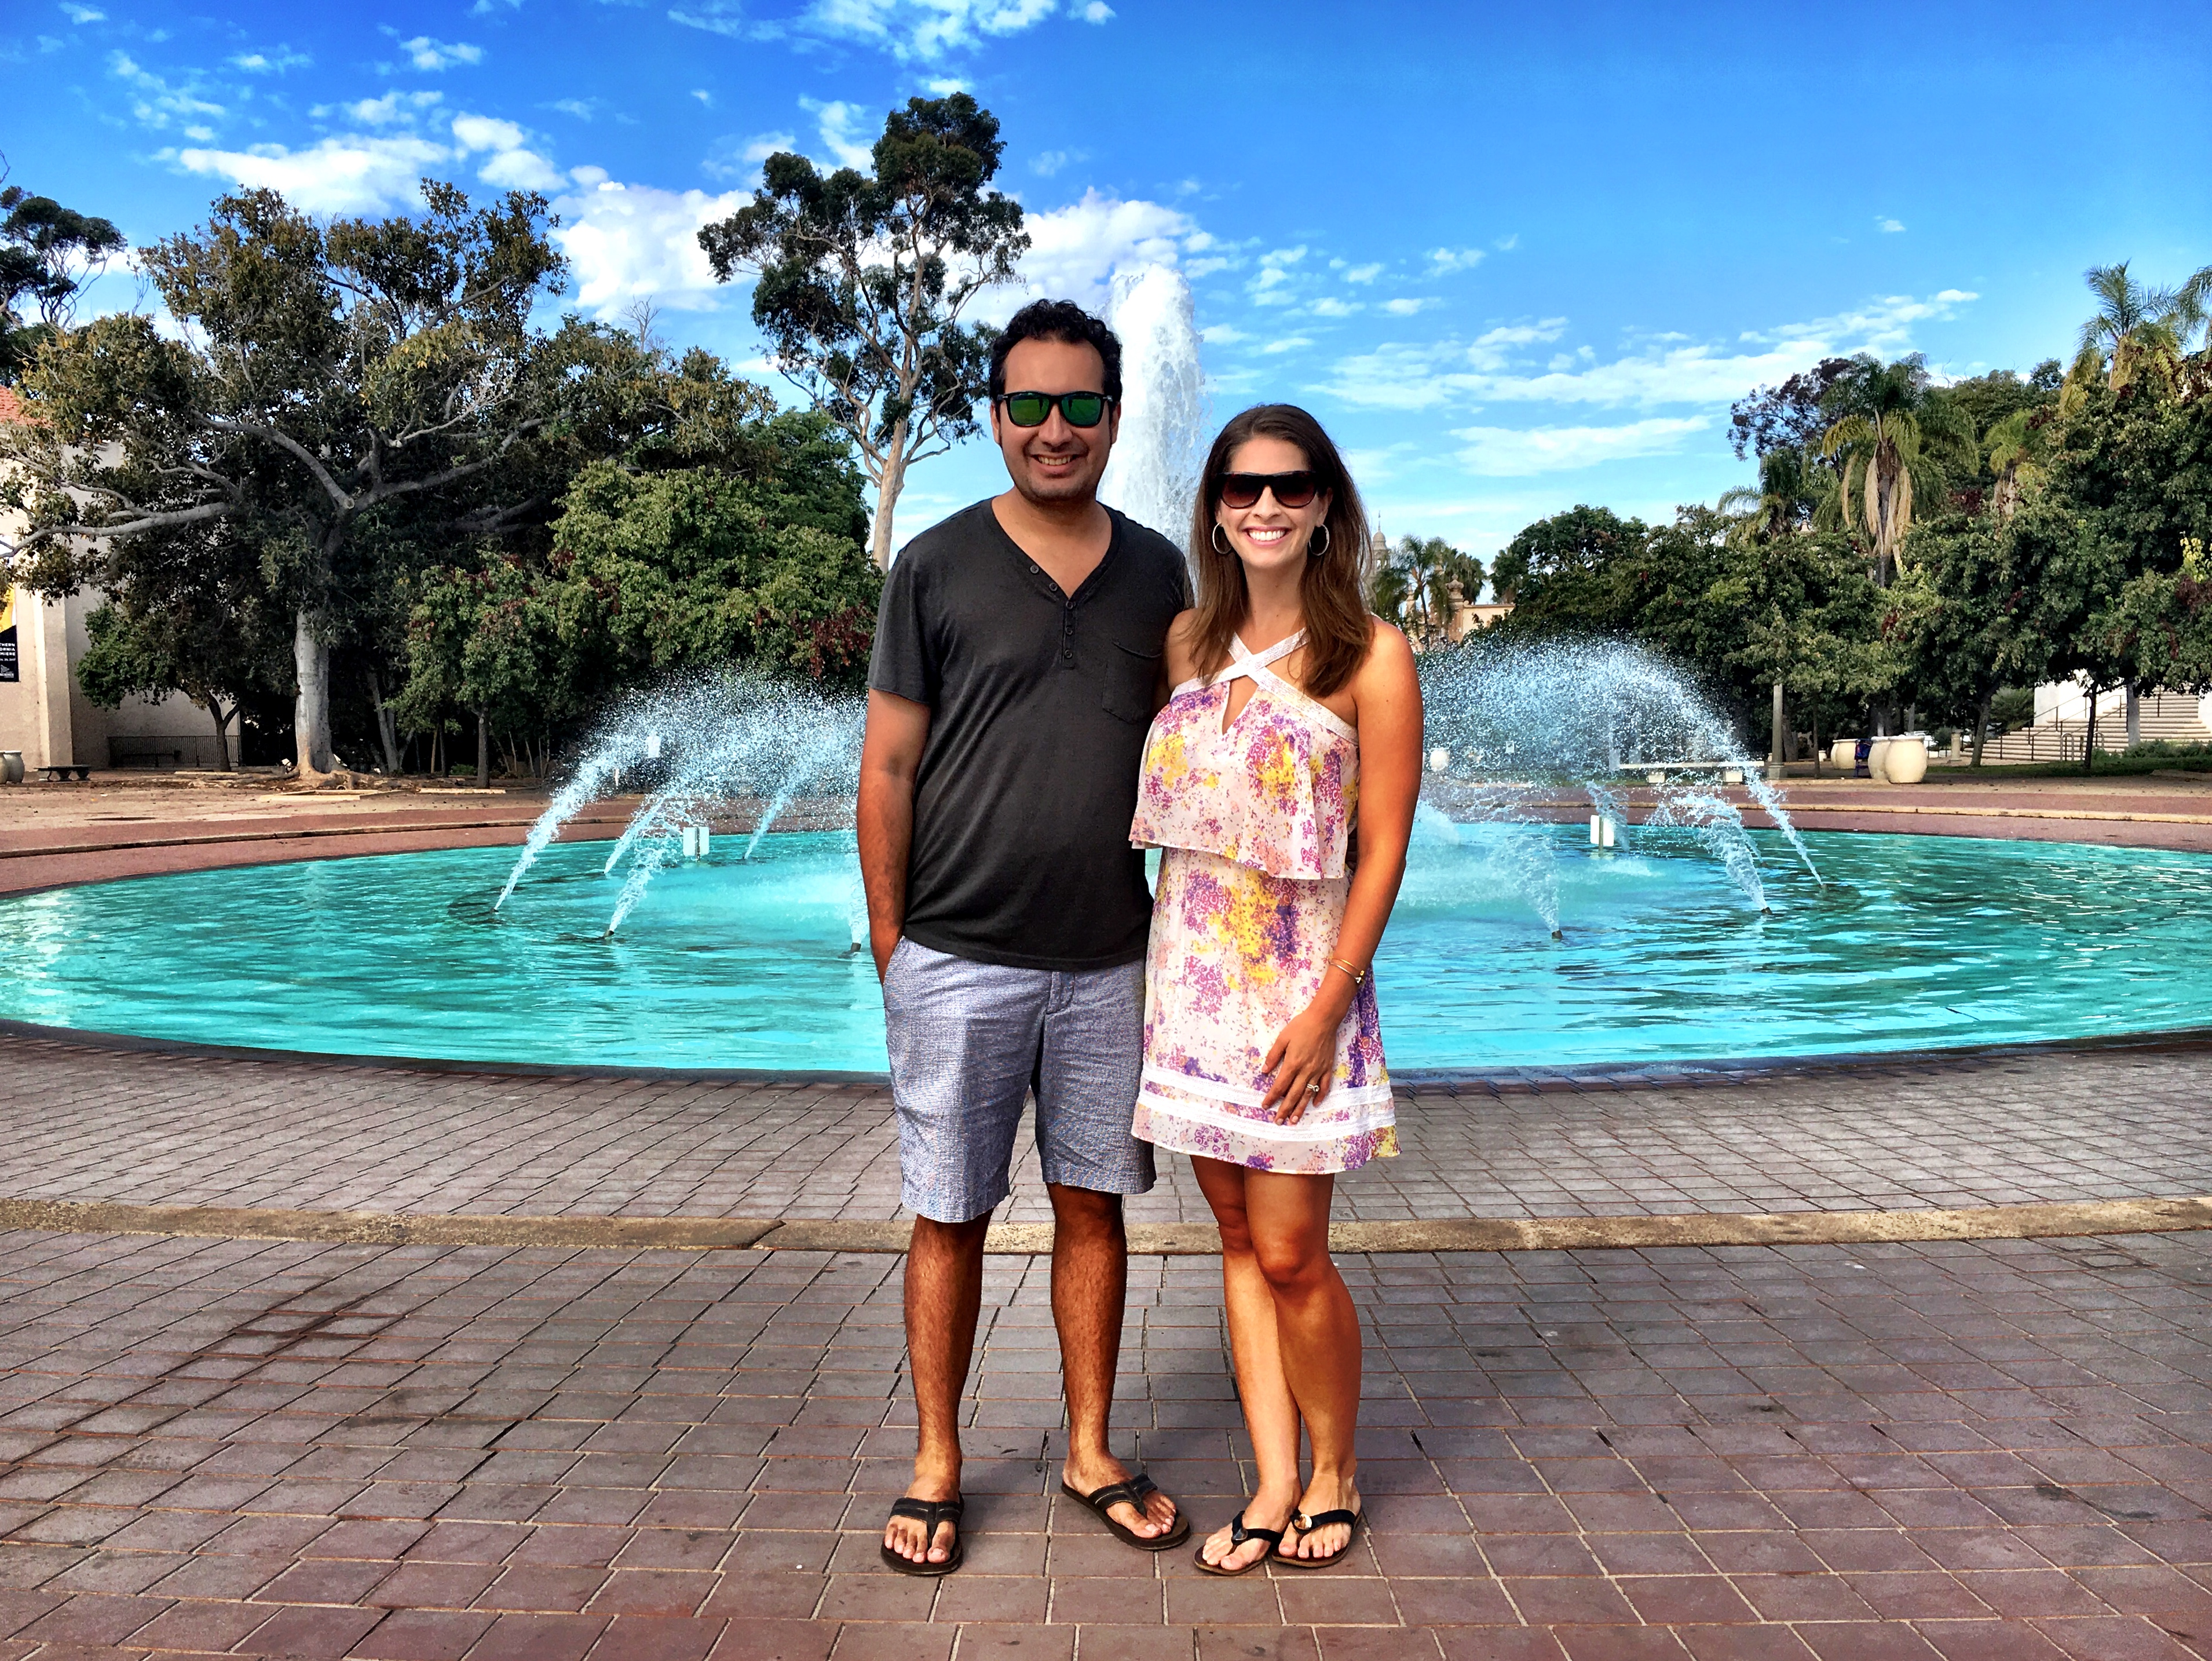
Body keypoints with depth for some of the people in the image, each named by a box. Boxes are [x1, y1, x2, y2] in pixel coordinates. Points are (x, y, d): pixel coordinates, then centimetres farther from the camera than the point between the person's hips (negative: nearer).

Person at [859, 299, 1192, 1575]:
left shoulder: (1156, 571, 8)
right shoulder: (937, 568, -3)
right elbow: (889, 765, -2)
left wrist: (1179, 929, 9)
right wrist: (888, 945, -3)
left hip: (1109, 959, 3)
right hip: (959, 961, -3)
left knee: (1094, 1206, 12)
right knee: (951, 1219, 7)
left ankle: (1092, 1453, 29)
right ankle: (938, 1466, 24)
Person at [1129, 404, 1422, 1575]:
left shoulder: (1370, 656, -6)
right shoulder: (1188, 640, 8)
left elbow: (1382, 850, -9)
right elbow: (1172, 819, 13)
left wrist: (1327, 1005, -15)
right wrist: (1161, 967, 8)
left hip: (1301, 980, -5)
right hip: (1192, 972, 5)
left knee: (1290, 1254, -2)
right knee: (1238, 1236, 10)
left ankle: (1335, 1476, 22)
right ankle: (1274, 1483, 22)